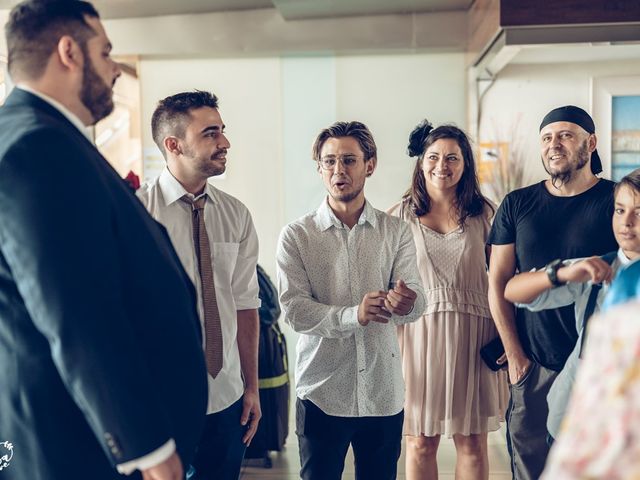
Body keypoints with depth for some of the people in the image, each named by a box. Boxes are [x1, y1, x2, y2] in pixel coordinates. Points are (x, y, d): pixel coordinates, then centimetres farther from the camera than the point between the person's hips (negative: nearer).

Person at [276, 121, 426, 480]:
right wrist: (352, 315, -27)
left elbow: (417, 300, -6)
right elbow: (294, 309, -11)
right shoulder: (297, 235, -1)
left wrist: (406, 302, -31)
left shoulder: (397, 231, 4)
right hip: (321, 392, -1)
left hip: (384, 392, 2)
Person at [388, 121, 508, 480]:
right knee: (420, 442, 8)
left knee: (473, 442, 9)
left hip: (473, 334, 1)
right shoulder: (401, 215, 2)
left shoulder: (484, 214, 4)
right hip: (419, 333, 0)